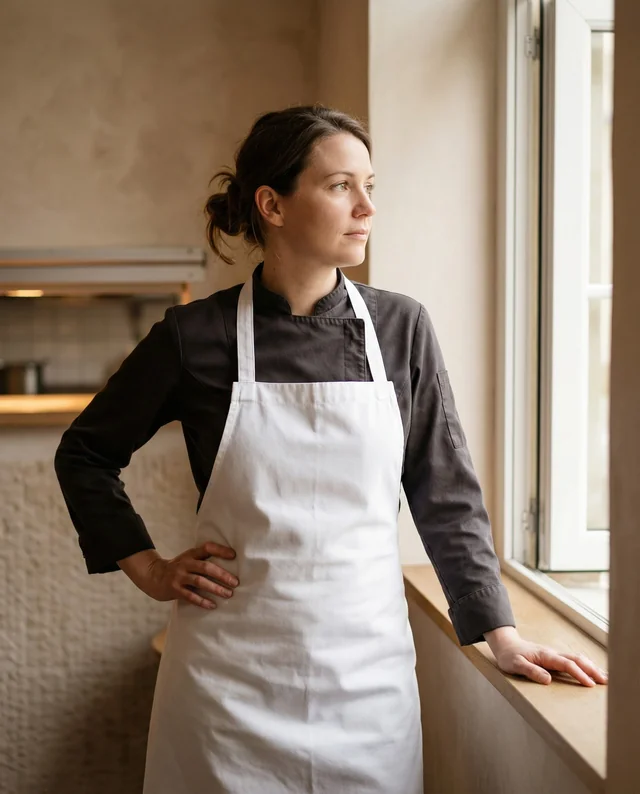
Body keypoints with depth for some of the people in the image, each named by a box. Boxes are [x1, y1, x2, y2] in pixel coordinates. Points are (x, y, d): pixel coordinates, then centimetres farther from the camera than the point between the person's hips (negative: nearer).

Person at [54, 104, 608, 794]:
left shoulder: (401, 329, -1)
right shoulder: (195, 335, -5)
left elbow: (446, 496, 4)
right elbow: (84, 453, 8)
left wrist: (501, 634, 1)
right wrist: (150, 571, 2)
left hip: (366, 665, 2)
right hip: (230, 672, -1)